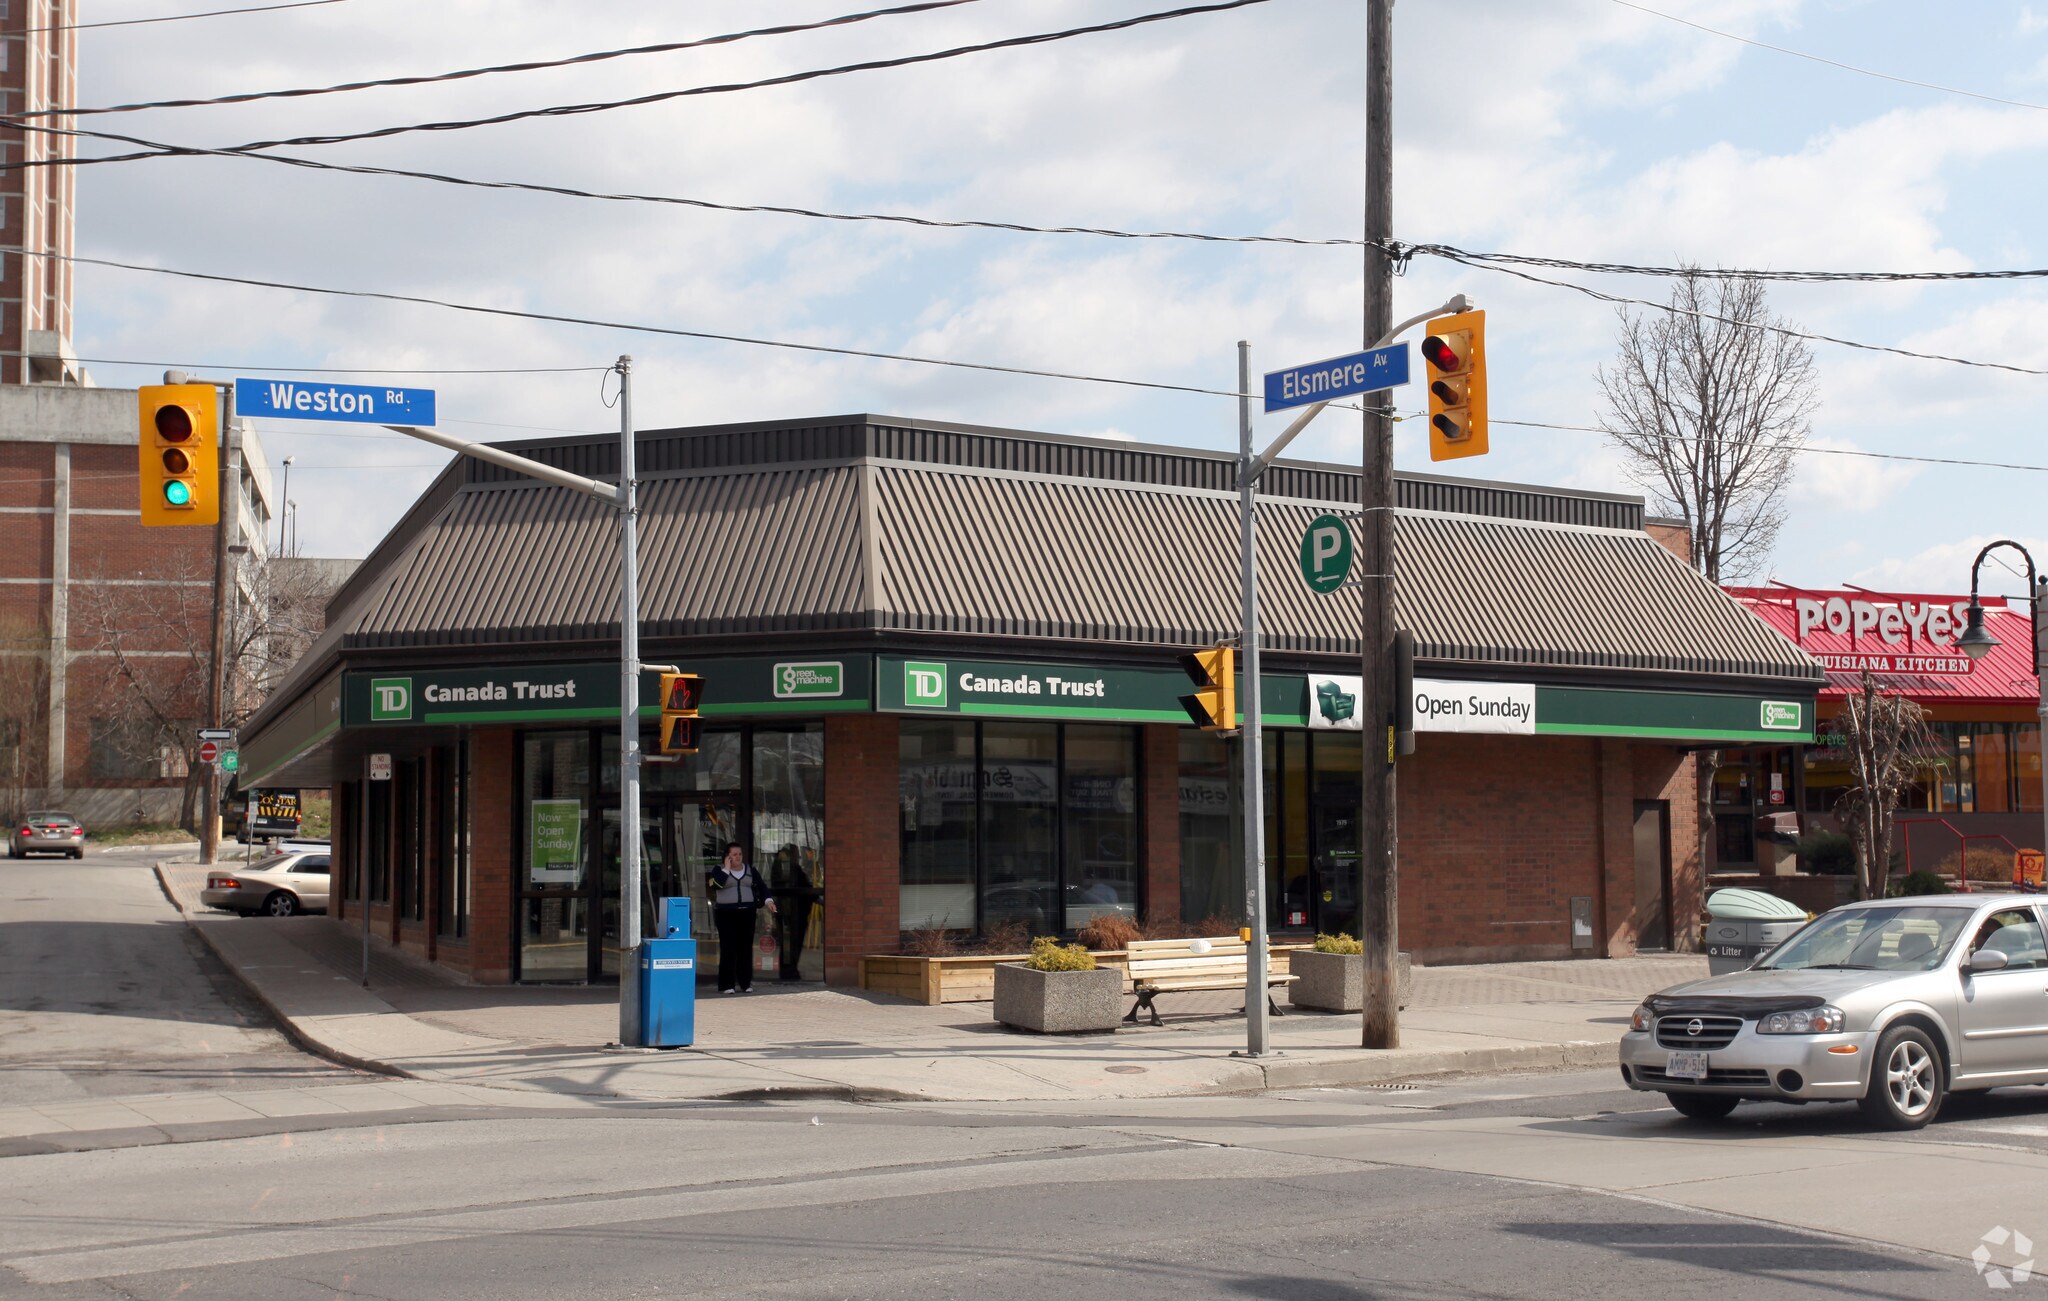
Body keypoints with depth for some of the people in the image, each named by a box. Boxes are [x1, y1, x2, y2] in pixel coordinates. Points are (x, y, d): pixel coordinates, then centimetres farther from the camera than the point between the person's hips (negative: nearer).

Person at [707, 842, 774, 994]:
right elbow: (715, 884, -16)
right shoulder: (719, 870, 4)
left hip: (747, 913, 3)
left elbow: (761, 886, 4)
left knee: (746, 948, 2)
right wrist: (726, 869, -10)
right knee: (728, 949, -7)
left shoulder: (750, 870, 12)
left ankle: (745, 983, 8)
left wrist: (767, 900, -12)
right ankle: (727, 985, -4)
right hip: (726, 913, -3)